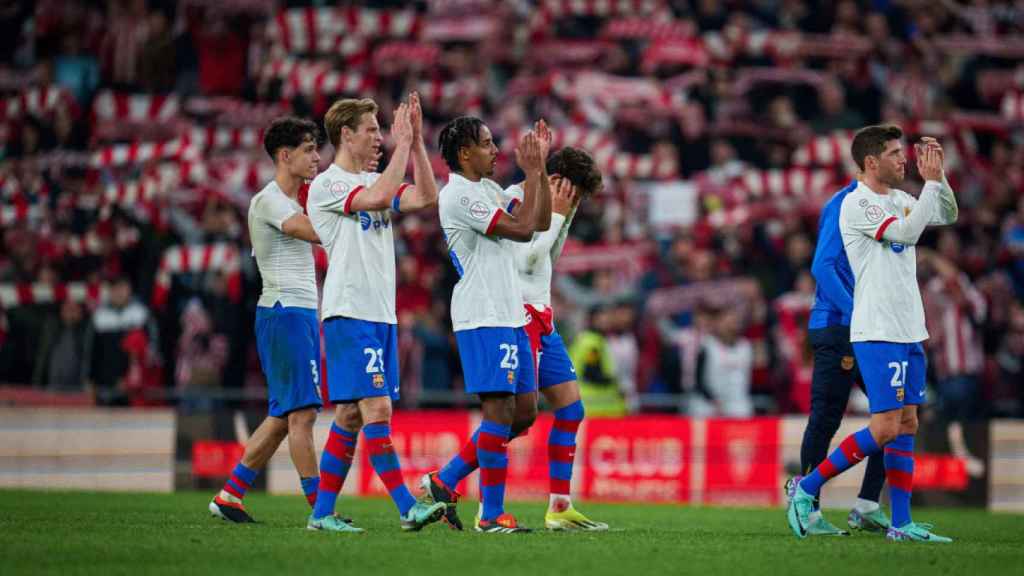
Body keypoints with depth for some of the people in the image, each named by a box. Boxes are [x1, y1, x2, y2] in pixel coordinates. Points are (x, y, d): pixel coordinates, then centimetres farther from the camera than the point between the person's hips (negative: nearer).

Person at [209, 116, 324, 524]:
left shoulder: (289, 204, 21)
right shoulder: (268, 200, -11)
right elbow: (319, 231, -24)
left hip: (300, 314, 10)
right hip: (283, 312, -10)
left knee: (283, 417, 10)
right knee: (302, 412, -10)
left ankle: (230, 496, 15)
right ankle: (320, 508, -10)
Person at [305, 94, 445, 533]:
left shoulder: (372, 181, 18)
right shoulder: (327, 185, -7)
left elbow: (426, 198, 7)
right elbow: (380, 198, -24)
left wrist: (417, 141, 1)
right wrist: (403, 143, -15)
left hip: (381, 315, 9)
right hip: (349, 314, -8)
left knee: (351, 415, 7)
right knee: (376, 407, -13)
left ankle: (323, 512, 10)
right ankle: (407, 508, -16)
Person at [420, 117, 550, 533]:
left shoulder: (488, 189, 18)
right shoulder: (458, 195, -13)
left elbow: (541, 222, 20)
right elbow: (522, 229, -19)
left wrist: (540, 170, 11)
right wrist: (532, 174, -11)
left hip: (510, 316, 10)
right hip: (483, 318, -10)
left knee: (524, 410, 9)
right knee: (499, 410, -10)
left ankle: (444, 482, 14)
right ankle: (491, 515, -5)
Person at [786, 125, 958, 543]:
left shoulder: (899, 199, 13)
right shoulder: (857, 203, -12)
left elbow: (948, 216, 22)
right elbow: (906, 231, -24)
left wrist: (937, 176, 6)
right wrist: (931, 181, -18)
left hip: (909, 333, 9)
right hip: (878, 333, -9)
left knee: (907, 425, 6)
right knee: (885, 428, -13)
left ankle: (901, 523, 7)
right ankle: (807, 488, -2)